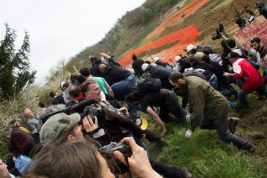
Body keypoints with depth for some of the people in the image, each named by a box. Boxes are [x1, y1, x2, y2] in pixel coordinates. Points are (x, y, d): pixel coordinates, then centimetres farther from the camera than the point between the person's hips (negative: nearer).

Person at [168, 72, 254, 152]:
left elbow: (198, 109, -32)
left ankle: (246, 146, 9)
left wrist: (191, 129, -24)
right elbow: (192, 100, 13)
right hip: (211, 105, 10)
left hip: (218, 107, -10)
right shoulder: (189, 80, -4)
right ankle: (228, 123, 26)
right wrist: (190, 113, 6)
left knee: (224, 136, -4)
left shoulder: (194, 87, -34)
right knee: (203, 125, 23)